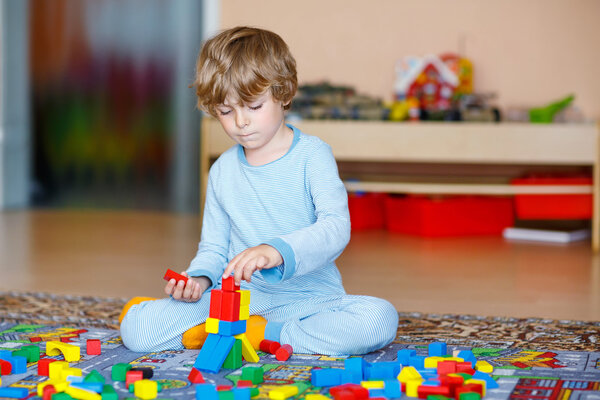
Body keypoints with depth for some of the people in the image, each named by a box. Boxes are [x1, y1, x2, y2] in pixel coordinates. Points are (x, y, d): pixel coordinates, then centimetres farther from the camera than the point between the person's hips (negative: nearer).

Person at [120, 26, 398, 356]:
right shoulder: (222, 171, 10)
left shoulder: (311, 155, -3)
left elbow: (336, 227, -17)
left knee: (379, 319, -33)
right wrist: (199, 278, -7)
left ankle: (261, 335, -19)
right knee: (136, 328, -17)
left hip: (308, 295, -2)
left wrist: (278, 251, -36)